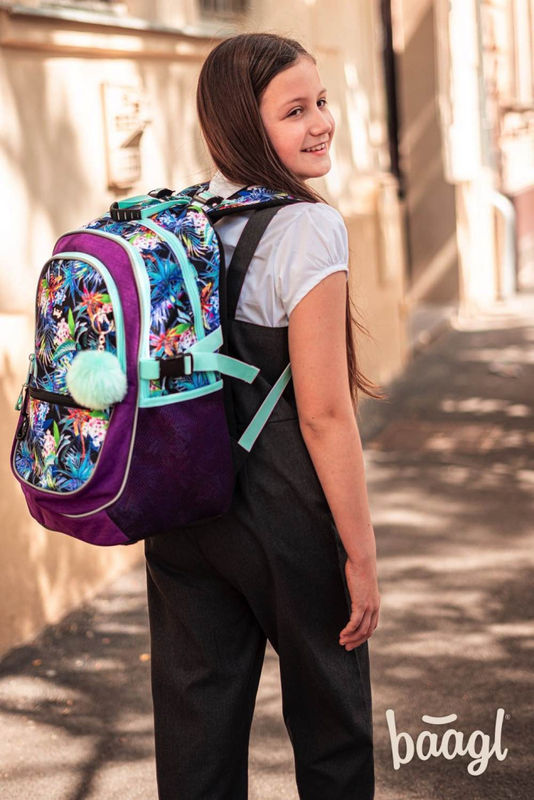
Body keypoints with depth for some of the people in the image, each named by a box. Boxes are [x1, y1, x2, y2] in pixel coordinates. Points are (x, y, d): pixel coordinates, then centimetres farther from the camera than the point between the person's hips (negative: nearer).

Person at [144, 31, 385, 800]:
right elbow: (324, 414, -19)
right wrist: (360, 553, -12)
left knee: (196, 714, 14)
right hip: (282, 506, -6)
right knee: (328, 709, 14)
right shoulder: (308, 229, -17)